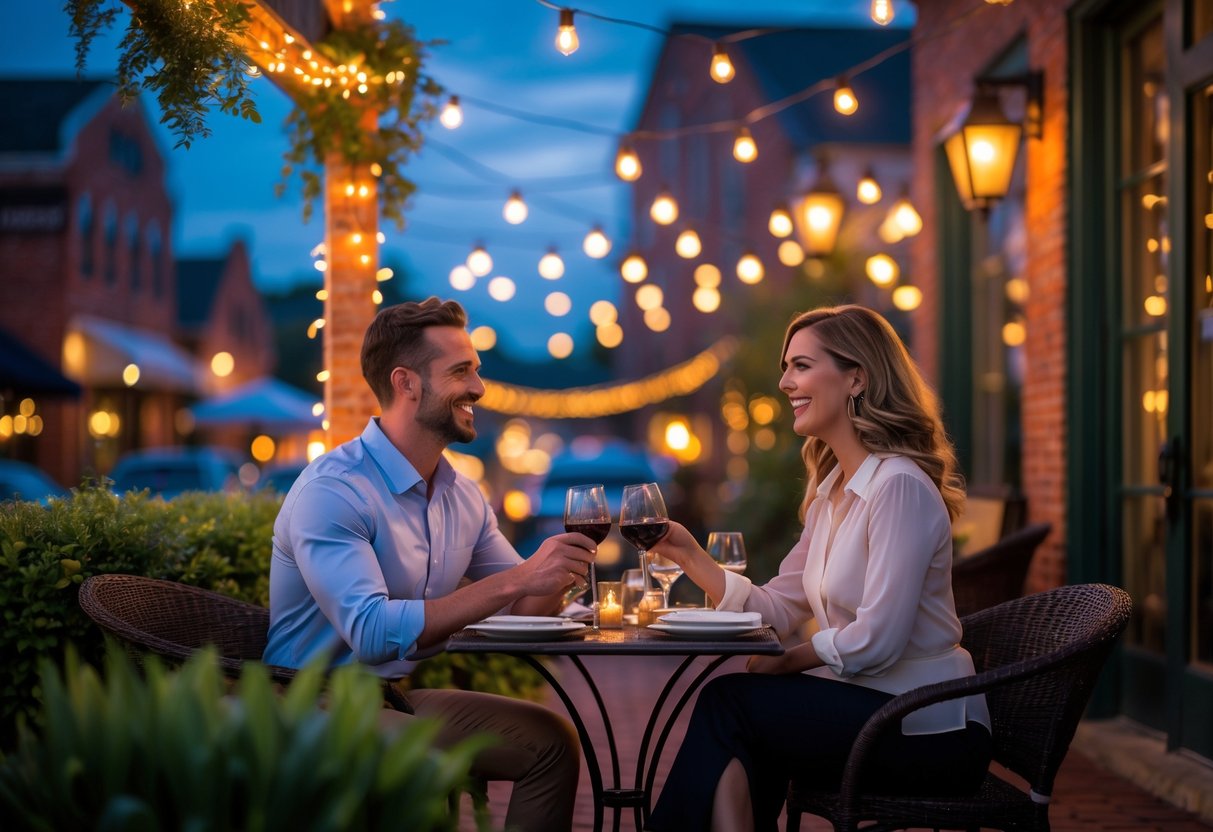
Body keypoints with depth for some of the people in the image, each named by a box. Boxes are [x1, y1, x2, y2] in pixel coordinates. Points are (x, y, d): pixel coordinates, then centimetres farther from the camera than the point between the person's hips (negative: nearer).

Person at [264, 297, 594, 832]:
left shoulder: (462, 496, 7)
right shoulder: (332, 490, -20)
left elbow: (525, 607, 12)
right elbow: (372, 632, -31)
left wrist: (558, 570, -13)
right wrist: (516, 580, -32)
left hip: (395, 699, 8)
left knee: (550, 739, -3)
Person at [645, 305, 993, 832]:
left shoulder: (900, 487, -18)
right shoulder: (830, 491, 13)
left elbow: (876, 640, -24)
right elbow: (777, 611, 9)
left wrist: (785, 661, -9)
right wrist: (687, 554, 0)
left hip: (930, 733, -8)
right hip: (872, 710, 8)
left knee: (727, 702, -12)